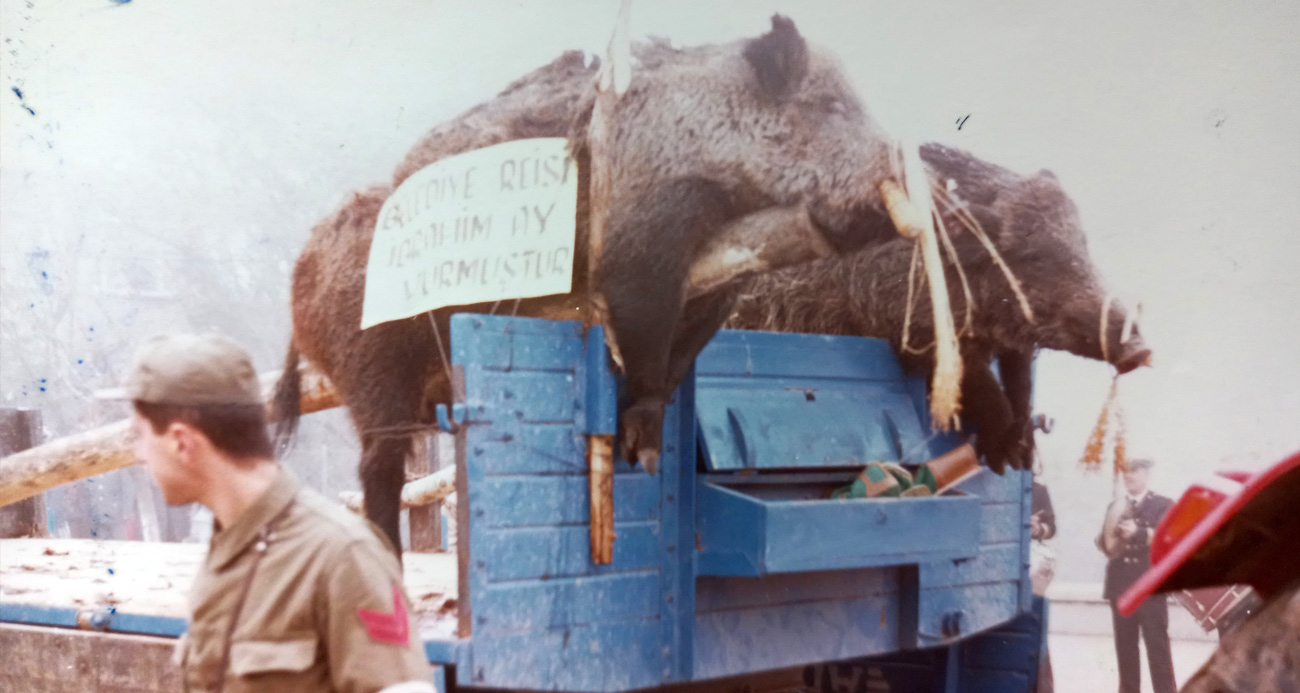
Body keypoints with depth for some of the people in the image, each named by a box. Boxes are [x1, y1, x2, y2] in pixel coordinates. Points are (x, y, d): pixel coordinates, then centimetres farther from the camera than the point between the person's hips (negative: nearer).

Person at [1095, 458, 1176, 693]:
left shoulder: (1163, 505, 6)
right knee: (1125, 647, 5)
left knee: (1157, 646, -6)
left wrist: (1137, 532, -26)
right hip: (1121, 584, 4)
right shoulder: (1115, 506, 17)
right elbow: (1107, 542, 9)